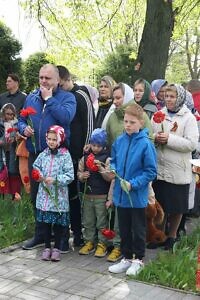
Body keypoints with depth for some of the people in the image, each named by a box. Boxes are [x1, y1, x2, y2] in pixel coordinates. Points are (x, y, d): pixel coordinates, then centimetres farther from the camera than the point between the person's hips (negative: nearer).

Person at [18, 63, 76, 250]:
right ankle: (40, 234, 28)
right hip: (35, 153, 5)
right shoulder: (31, 97, 13)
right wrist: (23, 128, -4)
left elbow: (66, 117, -21)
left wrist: (48, 98, -13)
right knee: (36, 195, 12)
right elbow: (21, 120, 18)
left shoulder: (67, 97, -2)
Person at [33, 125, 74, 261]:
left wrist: (55, 179, -20)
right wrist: (38, 176, -6)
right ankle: (47, 247, 25)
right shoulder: (43, 155, 4)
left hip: (59, 196, -3)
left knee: (59, 222, 7)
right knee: (46, 222, 11)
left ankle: (56, 248, 21)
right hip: (44, 195, 4)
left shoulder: (65, 155, -8)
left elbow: (70, 176, -12)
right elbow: (35, 167, 14)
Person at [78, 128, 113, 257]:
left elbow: (110, 178, -12)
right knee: (88, 221, 14)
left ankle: (102, 244, 17)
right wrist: (82, 176, -9)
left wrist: (101, 168, -25)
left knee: (102, 222, 5)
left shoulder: (107, 158, -7)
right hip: (88, 195, 4)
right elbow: (79, 172, 13)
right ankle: (89, 242, 27)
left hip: (101, 196, -4)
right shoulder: (85, 157, 6)